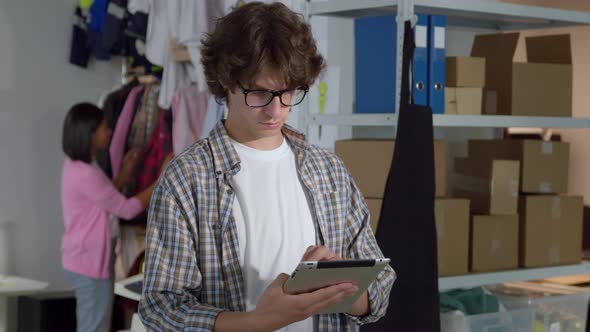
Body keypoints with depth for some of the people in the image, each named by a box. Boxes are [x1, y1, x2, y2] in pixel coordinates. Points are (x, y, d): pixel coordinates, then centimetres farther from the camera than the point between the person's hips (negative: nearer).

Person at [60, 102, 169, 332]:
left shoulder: (76, 166, 9)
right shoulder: (85, 174, -23)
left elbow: (108, 199, 20)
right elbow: (127, 209, -18)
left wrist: (126, 172, 11)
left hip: (90, 259, 10)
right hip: (90, 262, -10)